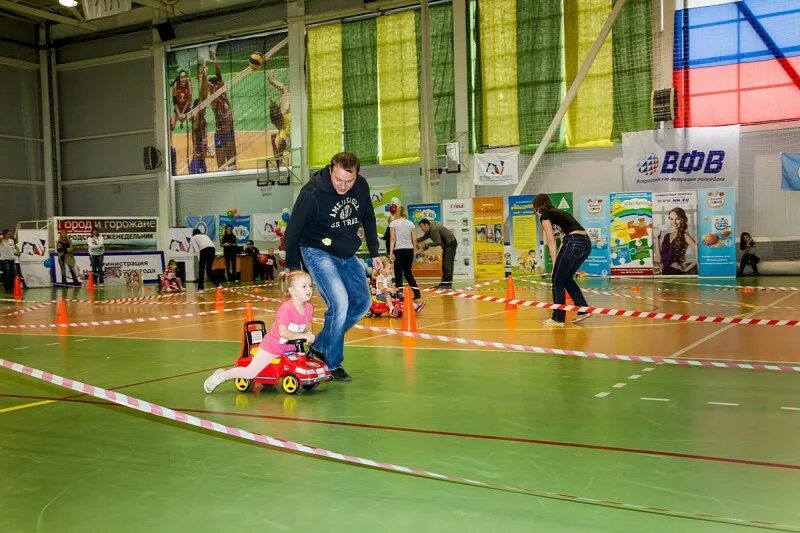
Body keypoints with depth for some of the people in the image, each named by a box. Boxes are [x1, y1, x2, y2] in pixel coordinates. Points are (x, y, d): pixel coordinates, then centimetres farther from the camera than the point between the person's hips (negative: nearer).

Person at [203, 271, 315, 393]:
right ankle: (221, 375, 15)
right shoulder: (286, 308, -27)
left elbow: (307, 327, 5)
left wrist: (308, 335, -16)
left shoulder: (309, 307, -6)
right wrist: (302, 335, -29)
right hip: (272, 346, -7)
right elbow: (283, 332, -31)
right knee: (250, 373, -8)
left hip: (290, 347, 7)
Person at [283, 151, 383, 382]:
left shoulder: (362, 186, -9)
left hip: (348, 254, 7)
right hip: (318, 252, -7)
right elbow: (292, 230, -14)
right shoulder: (312, 193, -24)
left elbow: (368, 219, 9)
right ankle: (332, 364, -3)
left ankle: (320, 346, 19)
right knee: (339, 303, -20)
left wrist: (374, 253, 9)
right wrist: (293, 266, -9)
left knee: (362, 303, 7)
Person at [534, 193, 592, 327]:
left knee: (557, 280, 5)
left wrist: (555, 263, 2)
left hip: (573, 243, -8)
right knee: (566, 278, 23)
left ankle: (558, 319, 8)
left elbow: (551, 241, 1)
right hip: (586, 243, 8)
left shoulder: (545, 216, 6)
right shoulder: (560, 213, 28)